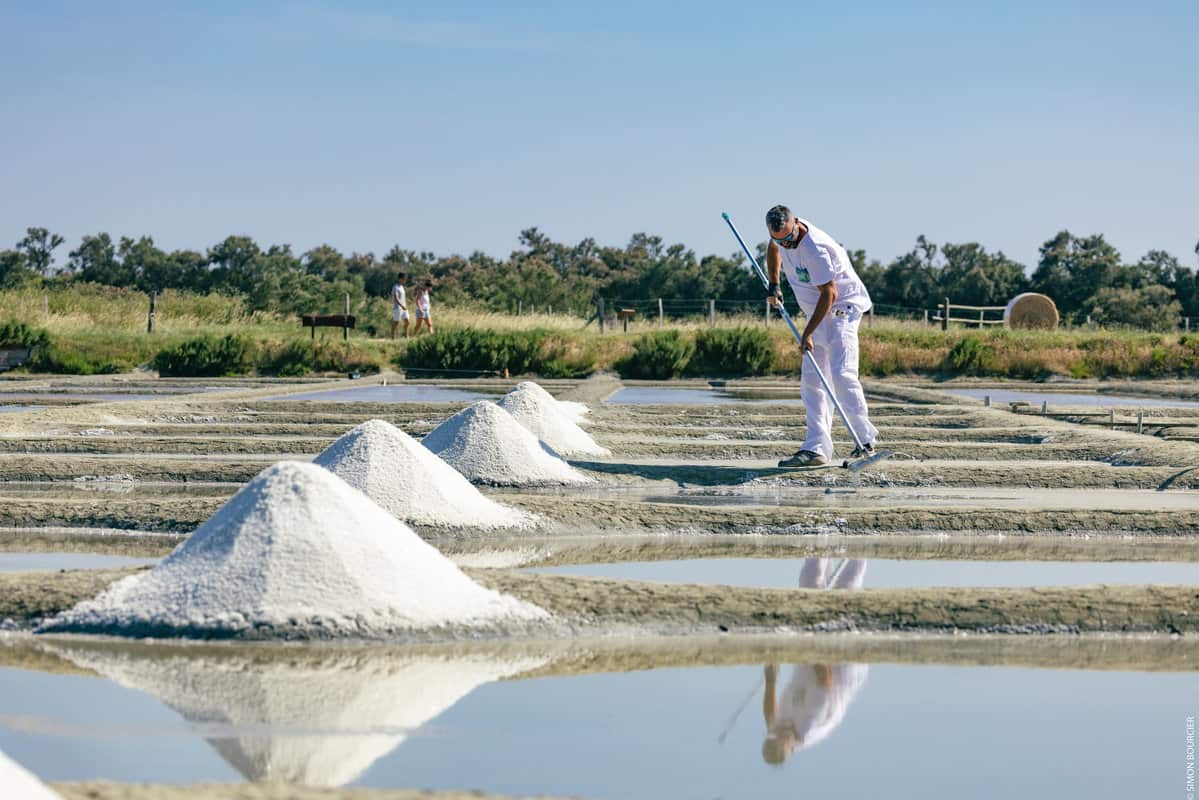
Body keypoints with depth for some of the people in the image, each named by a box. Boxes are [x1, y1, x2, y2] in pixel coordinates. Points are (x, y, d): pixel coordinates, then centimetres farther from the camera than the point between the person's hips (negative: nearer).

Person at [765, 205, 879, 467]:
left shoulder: (814, 248, -28)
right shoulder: (782, 235, -2)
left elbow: (829, 294, -24)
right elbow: (774, 248, 24)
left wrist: (808, 333, -24)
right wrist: (773, 285, 14)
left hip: (842, 307, -9)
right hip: (818, 312, 9)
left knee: (841, 373, -21)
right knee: (811, 381, 2)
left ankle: (865, 439, -15)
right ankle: (817, 448, 0)